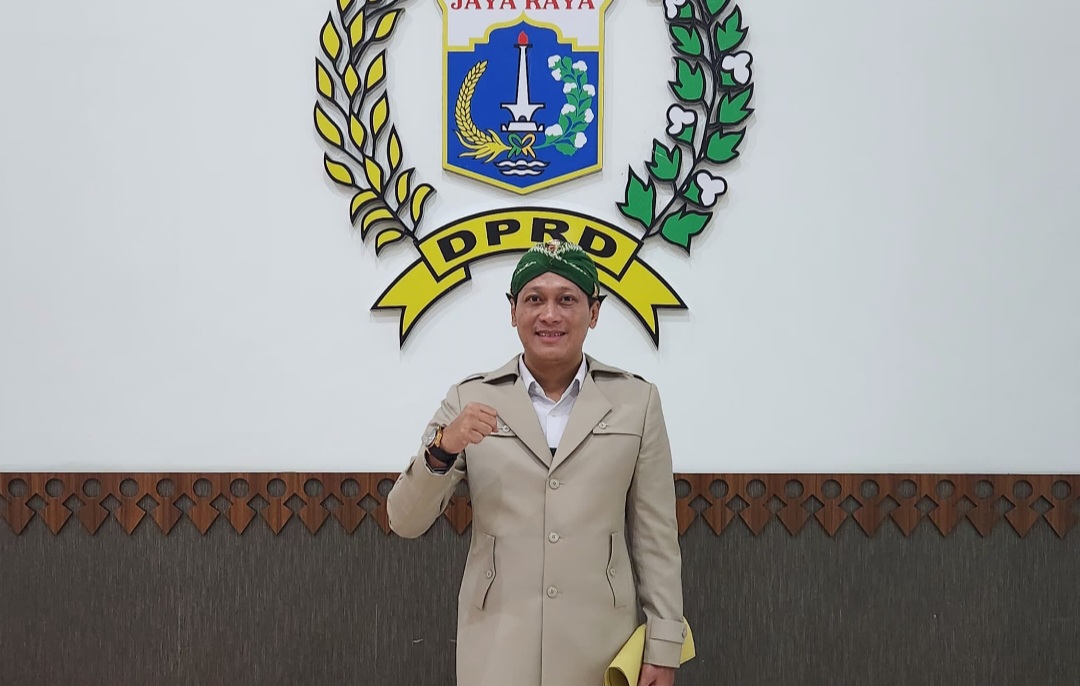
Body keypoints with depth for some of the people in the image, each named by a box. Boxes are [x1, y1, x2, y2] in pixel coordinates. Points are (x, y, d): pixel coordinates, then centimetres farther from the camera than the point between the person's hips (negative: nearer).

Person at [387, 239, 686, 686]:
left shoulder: (636, 400, -1)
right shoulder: (471, 399, -1)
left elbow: (656, 534, 2)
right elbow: (405, 523, -3)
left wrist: (663, 644, -1)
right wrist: (442, 449, -20)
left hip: (601, 643, 1)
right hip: (497, 646, 0)